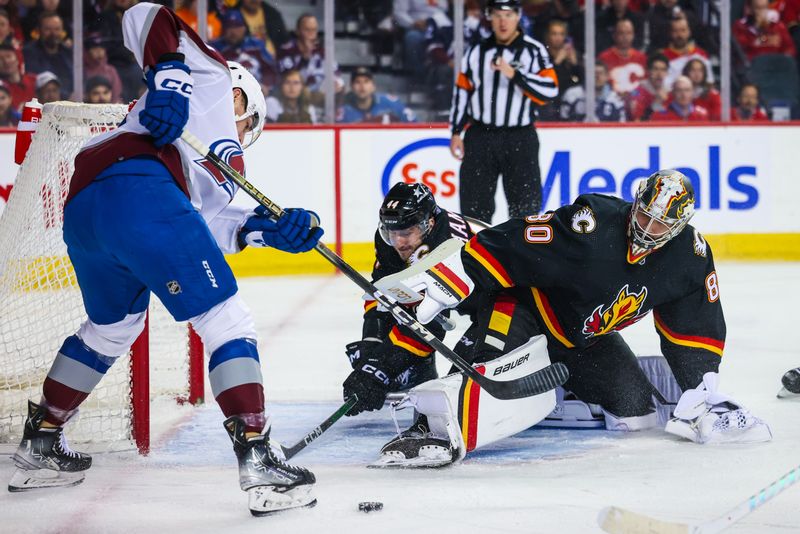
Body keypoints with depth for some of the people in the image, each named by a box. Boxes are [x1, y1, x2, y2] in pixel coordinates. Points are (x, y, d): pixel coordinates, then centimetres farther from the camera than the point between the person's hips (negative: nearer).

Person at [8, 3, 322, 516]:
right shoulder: (213, 78, 24)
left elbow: (208, 223, 20)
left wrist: (266, 228, 8)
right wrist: (169, 76, -4)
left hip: (81, 212, 9)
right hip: (137, 186, -9)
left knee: (113, 326, 32)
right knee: (226, 318, -4)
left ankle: (40, 445, 38)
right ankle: (257, 461, -13)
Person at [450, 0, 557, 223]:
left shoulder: (534, 51, -4)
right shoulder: (476, 52, 8)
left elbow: (550, 90, -15)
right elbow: (462, 92, 14)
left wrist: (514, 74, -24)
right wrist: (456, 132, 9)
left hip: (520, 138, -3)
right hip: (480, 138, 3)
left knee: (525, 203, -4)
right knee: (474, 203, 3)